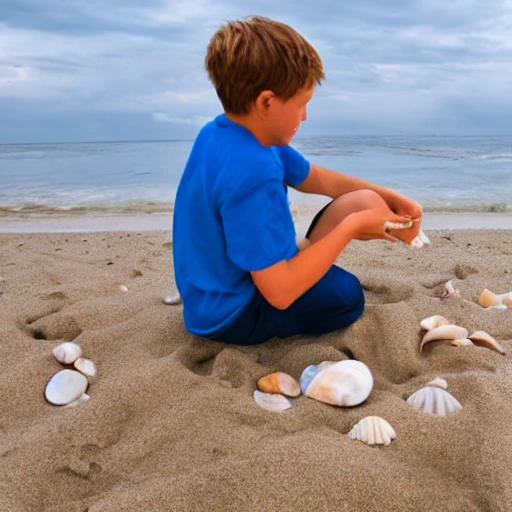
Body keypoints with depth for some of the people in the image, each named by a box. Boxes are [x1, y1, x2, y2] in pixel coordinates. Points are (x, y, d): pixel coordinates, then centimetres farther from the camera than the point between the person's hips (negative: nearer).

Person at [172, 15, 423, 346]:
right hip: (234, 315, -9)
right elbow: (281, 292, -35)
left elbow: (316, 179, 9)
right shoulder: (251, 173, -35)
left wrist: (388, 197, 0)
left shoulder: (227, 133, -2)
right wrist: (352, 226, -24)